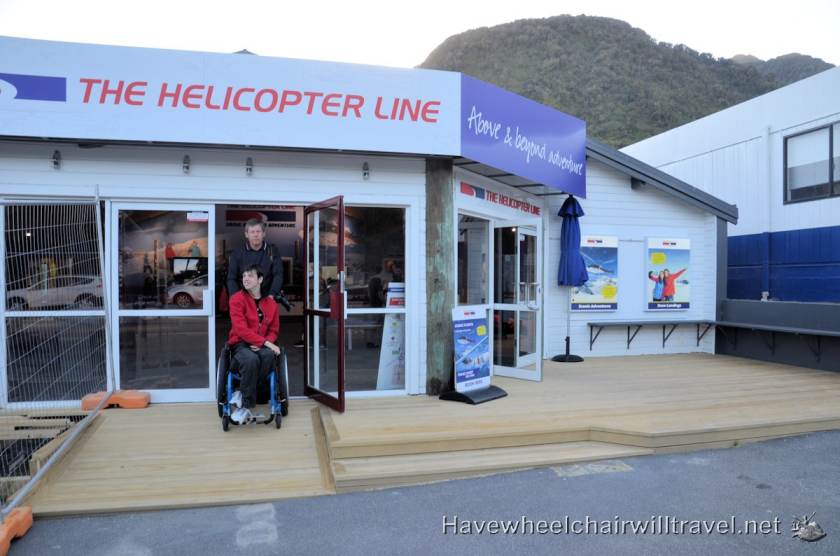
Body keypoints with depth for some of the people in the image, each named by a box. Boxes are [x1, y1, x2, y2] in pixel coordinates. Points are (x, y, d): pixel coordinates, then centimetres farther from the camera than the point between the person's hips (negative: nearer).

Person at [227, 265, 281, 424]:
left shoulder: (271, 303, 8)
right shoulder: (237, 299, -5)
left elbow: (273, 330, 12)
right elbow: (241, 329, -14)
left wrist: (263, 343, -11)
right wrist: (265, 342, -21)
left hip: (262, 345, 3)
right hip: (240, 344, -3)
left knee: (269, 355, -33)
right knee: (251, 360, -37)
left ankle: (242, 394, -19)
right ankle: (247, 405, -21)